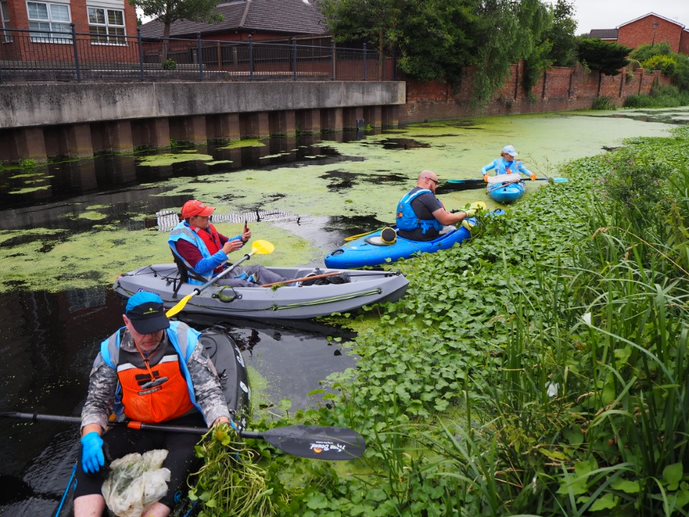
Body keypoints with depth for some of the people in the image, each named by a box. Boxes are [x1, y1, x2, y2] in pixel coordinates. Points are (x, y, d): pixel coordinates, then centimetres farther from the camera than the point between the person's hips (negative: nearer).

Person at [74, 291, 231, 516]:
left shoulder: (183, 339, -12)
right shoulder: (112, 350, -4)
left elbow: (209, 391, -14)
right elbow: (96, 401, 1)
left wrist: (222, 427, -32)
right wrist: (90, 435, -20)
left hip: (183, 424, -3)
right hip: (137, 428, 4)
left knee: (182, 459, -33)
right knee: (91, 453, -19)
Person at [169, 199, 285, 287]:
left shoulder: (206, 228, 8)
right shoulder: (183, 239, -18)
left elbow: (226, 243, 20)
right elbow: (200, 268, -27)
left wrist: (242, 239, -1)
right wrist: (224, 252, -31)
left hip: (223, 270, 9)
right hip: (206, 281, -9)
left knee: (257, 270, -4)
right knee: (242, 285, -31)